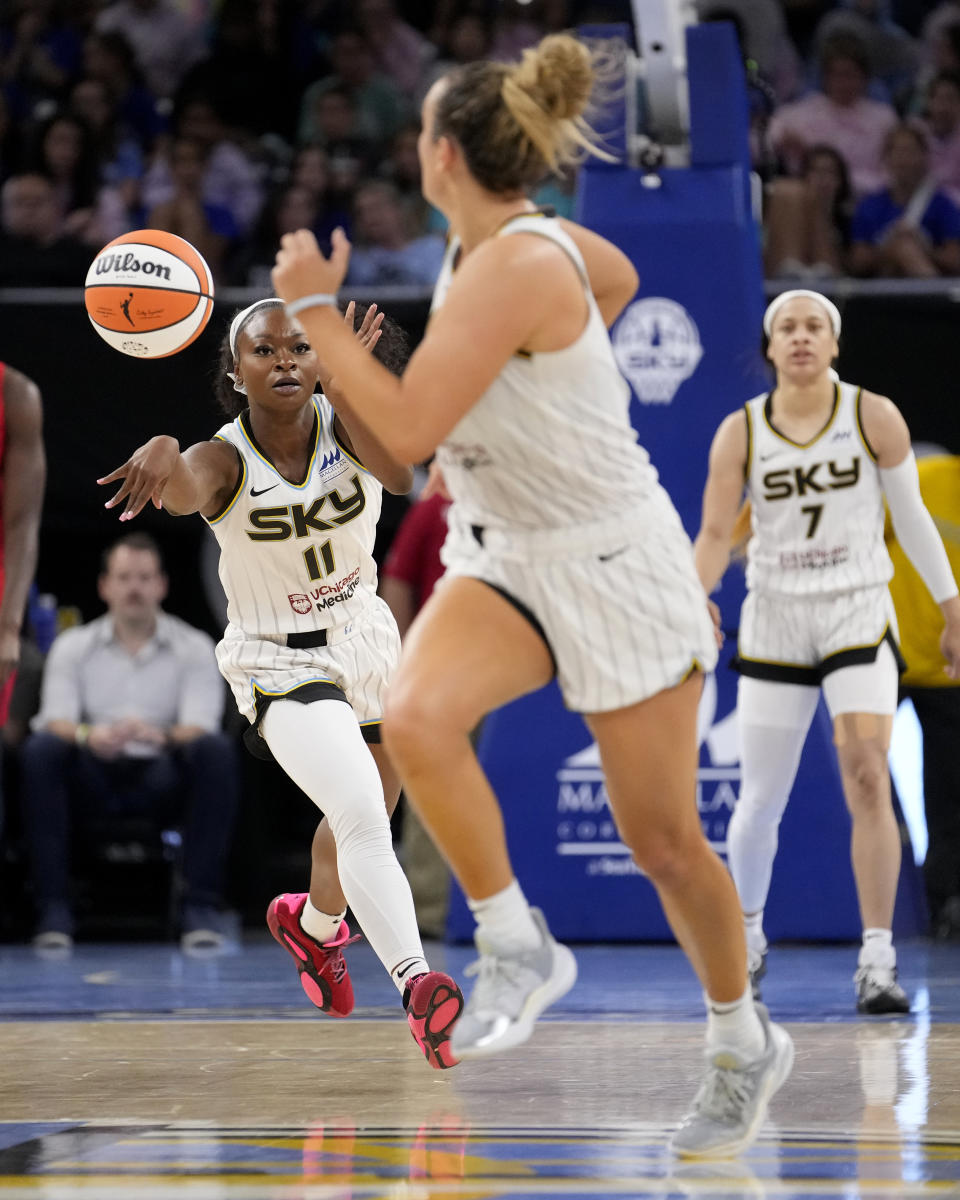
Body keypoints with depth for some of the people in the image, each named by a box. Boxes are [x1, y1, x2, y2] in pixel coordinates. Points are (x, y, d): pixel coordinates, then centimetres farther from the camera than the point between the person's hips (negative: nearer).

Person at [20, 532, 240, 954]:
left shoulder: (194, 648, 6)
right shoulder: (72, 647, 9)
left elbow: (200, 728, -8)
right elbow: (56, 720, -6)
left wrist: (160, 736, -33)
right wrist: (89, 735, -31)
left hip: (163, 781, 0)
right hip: (92, 782, 0)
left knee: (216, 750, -31)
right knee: (40, 749, -31)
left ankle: (201, 907, -30)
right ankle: (53, 910, -30)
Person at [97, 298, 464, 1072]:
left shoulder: (343, 421, -14)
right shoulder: (225, 461, -20)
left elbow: (398, 474, -37)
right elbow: (185, 492, -46)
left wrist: (342, 382, -51)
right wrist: (164, 455, -70)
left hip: (366, 641, 5)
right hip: (281, 666, -5)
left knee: (369, 819, 25)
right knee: (360, 816, -27)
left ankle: (315, 923, 56)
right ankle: (416, 984, -40)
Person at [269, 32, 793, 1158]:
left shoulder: (516, 266, -25)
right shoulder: (507, 242, 1)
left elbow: (407, 427, -28)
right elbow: (619, 278, 23)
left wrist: (314, 308, -19)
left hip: (614, 563, -7)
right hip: (506, 558, 7)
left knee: (662, 841, 5)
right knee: (415, 715, -24)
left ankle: (743, 1045, 27)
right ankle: (515, 945, -9)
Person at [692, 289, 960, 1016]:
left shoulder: (875, 418, -3)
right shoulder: (740, 433, -1)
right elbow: (715, 534, -4)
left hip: (859, 611, -1)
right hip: (775, 616, 1)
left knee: (867, 775, -19)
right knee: (760, 800, 6)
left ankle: (878, 962, -16)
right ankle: (747, 939, 33)